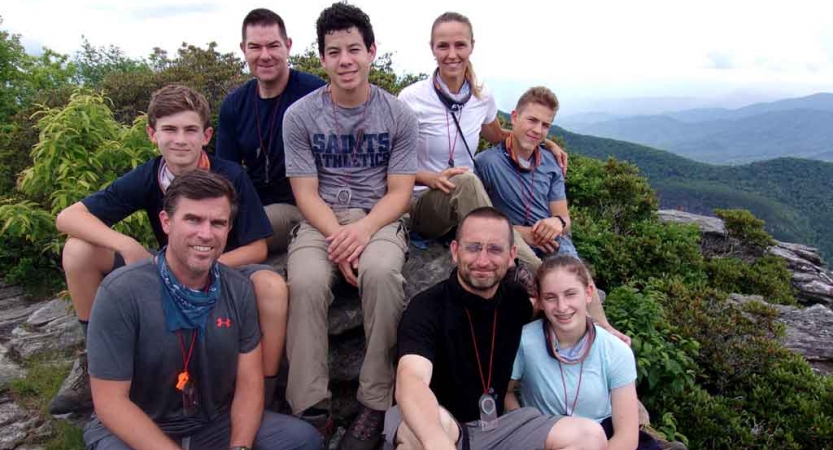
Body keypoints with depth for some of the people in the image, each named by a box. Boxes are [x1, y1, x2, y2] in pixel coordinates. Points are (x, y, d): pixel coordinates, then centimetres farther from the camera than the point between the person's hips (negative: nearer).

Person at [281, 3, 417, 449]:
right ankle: (311, 409, -20)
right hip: (320, 221, 1)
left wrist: (362, 229, -20)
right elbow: (307, 193, -2)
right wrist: (337, 237, -19)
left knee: (382, 273, -34)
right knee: (305, 281, -32)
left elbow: (398, 193, -1)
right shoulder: (300, 115, 2)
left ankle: (376, 404, -21)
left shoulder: (398, 116, 2)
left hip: (378, 219, 0)